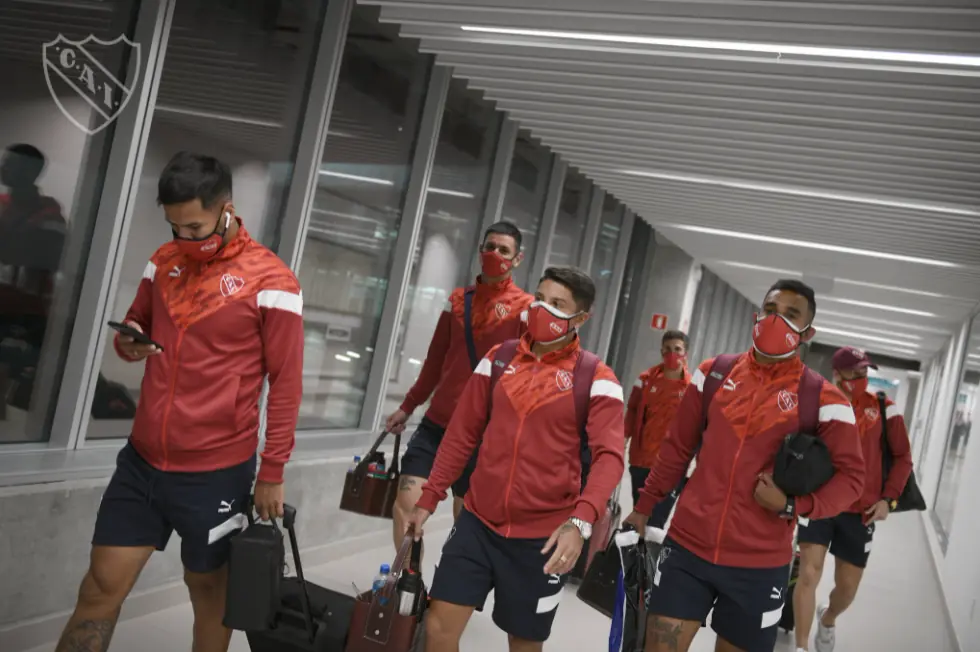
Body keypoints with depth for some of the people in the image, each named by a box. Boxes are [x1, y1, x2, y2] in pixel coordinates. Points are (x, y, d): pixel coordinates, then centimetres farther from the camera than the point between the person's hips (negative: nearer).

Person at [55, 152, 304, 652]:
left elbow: (286, 382, -10)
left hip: (216, 472, -5)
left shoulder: (271, 281, -12)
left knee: (207, 588, 13)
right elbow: (135, 326, 19)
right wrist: (128, 343, -7)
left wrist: (272, 473, -8)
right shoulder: (164, 260, 5)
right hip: (141, 461, 5)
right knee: (100, 587, 8)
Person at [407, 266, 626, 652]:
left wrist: (580, 521, -32)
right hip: (478, 522, 3)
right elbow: (462, 435, 9)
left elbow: (609, 456, -18)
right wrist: (429, 499, 8)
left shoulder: (594, 378, -8)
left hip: (542, 535, -3)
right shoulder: (499, 359, 4)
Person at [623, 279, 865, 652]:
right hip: (687, 546, 2)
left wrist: (793, 506, -17)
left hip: (759, 564, -1)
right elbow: (678, 448, 11)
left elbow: (850, 475, -1)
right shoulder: (713, 373, 3)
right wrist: (644, 507, 15)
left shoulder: (822, 398, -5)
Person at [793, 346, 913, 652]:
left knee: (848, 587, 11)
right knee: (809, 573, -13)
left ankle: (828, 620, 46)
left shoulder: (883, 409, -3)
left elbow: (903, 457, 5)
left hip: (861, 510, 1)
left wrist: (888, 498, -5)